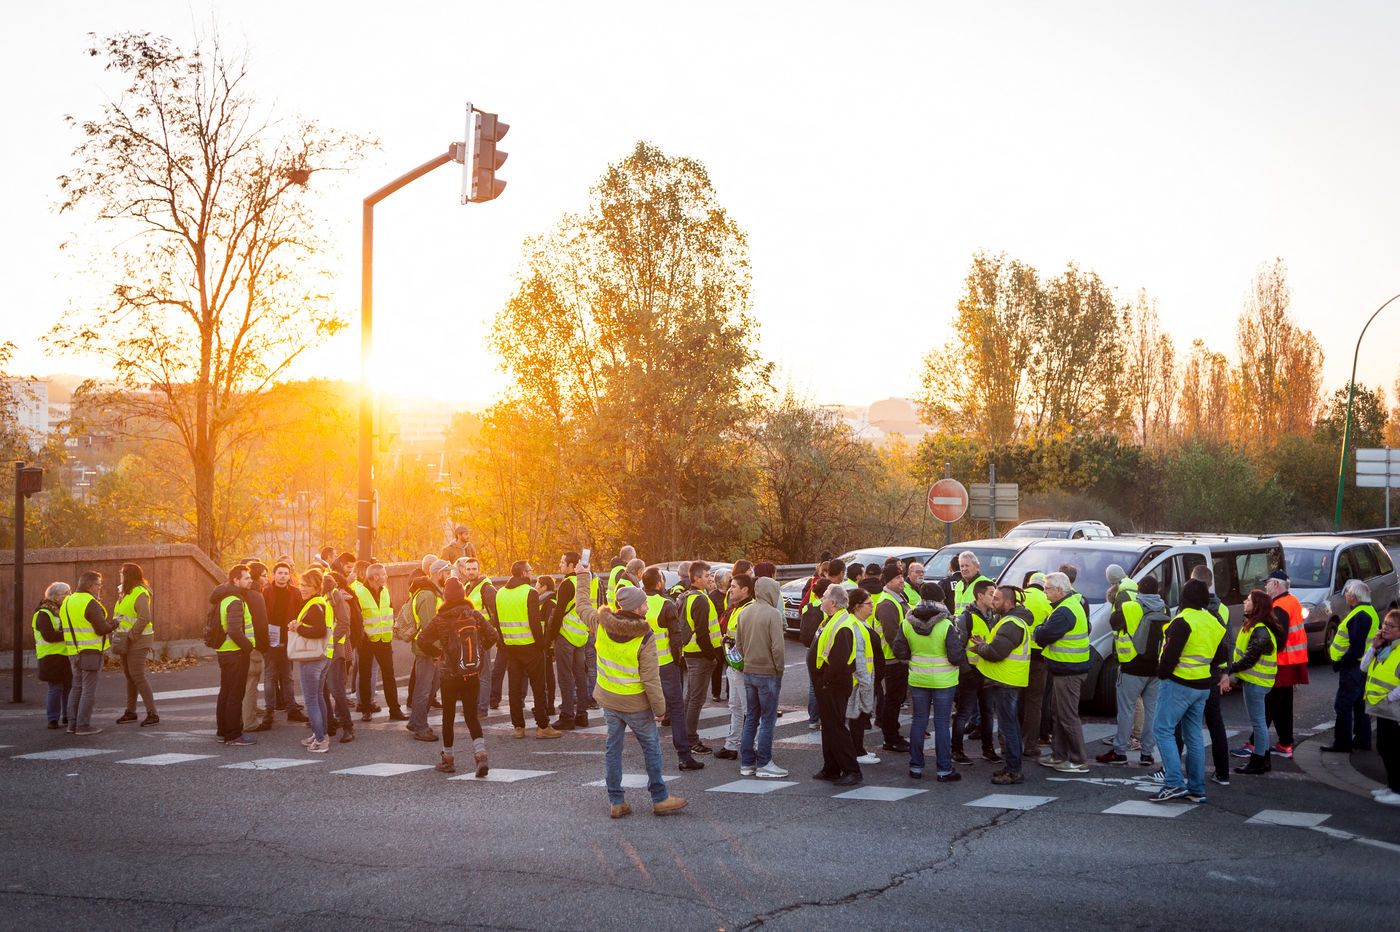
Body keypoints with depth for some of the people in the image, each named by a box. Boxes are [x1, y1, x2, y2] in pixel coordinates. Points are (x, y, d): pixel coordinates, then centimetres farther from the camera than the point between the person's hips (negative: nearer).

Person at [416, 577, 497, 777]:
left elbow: (421, 640, -7)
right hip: (473, 675, 2)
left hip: (449, 674, -2)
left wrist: (437, 653, 9)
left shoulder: (439, 619, -7)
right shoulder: (474, 615, -2)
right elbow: (492, 635, -3)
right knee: (472, 716, 5)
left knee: (448, 717, 12)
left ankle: (448, 759, 20)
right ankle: (481, 755, -14)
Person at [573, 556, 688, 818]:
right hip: (635, 703, -5)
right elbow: (651, 680, -19)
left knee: (612, 747, 12)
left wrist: (582, 576, 26)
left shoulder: (601, 625, -8)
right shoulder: (645, 639, -21)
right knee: (651, 745, 10)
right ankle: (659, 798, 16)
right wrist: (660, 708, -8)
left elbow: (583, 606, 14)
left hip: (607, 698, 5)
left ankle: (616, 802, 15)